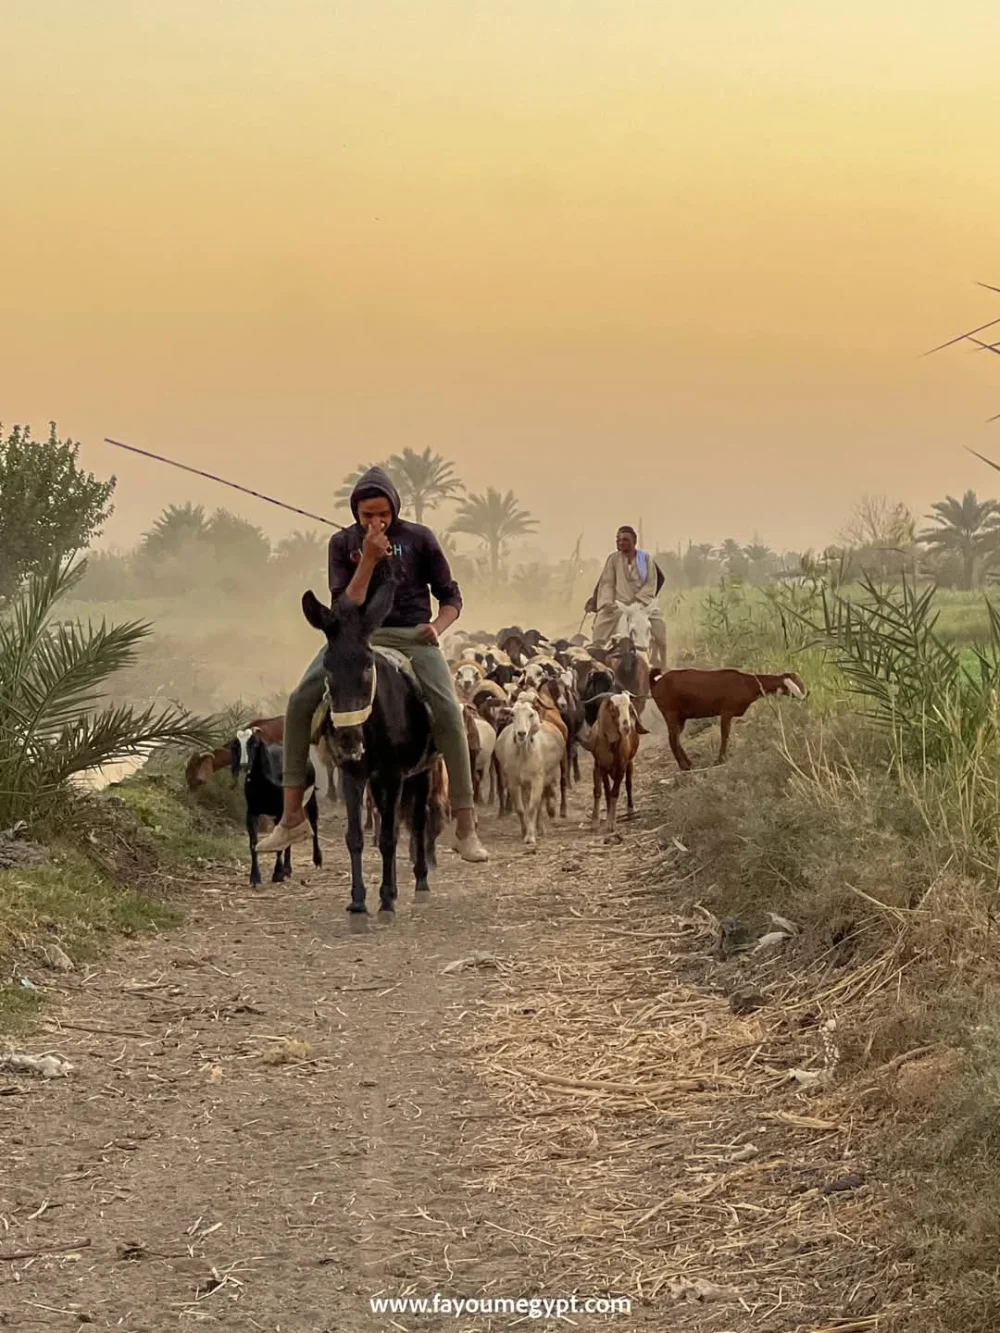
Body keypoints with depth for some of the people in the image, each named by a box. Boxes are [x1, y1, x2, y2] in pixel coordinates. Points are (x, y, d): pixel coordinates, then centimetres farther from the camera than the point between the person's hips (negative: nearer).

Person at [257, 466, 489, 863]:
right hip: (359, 633, 2)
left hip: (413, 635, -1)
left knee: (448, 710, -25)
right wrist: (368, 558, -15)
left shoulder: (419, 539, 2)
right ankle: (292, 817, -10)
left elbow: (451, 596, 8)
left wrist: (437, 627, -13)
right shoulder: (343, 543, 5)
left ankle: (466, 828, -21)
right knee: (300, 701, -19)